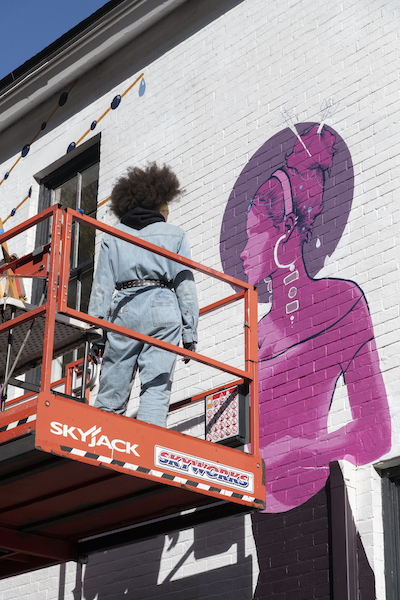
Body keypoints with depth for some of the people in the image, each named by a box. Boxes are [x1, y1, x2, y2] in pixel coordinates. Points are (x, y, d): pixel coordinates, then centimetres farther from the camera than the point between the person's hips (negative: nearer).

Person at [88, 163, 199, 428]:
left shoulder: (113, 237, 17)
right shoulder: (175, 234, 14)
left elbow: (103, 284, 8)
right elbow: (185, 284, 6)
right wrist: (190, 332, 5)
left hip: (123, 309, 1)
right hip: (163, 308, -1)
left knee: (112, 392, 3)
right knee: (156, 389, -6)